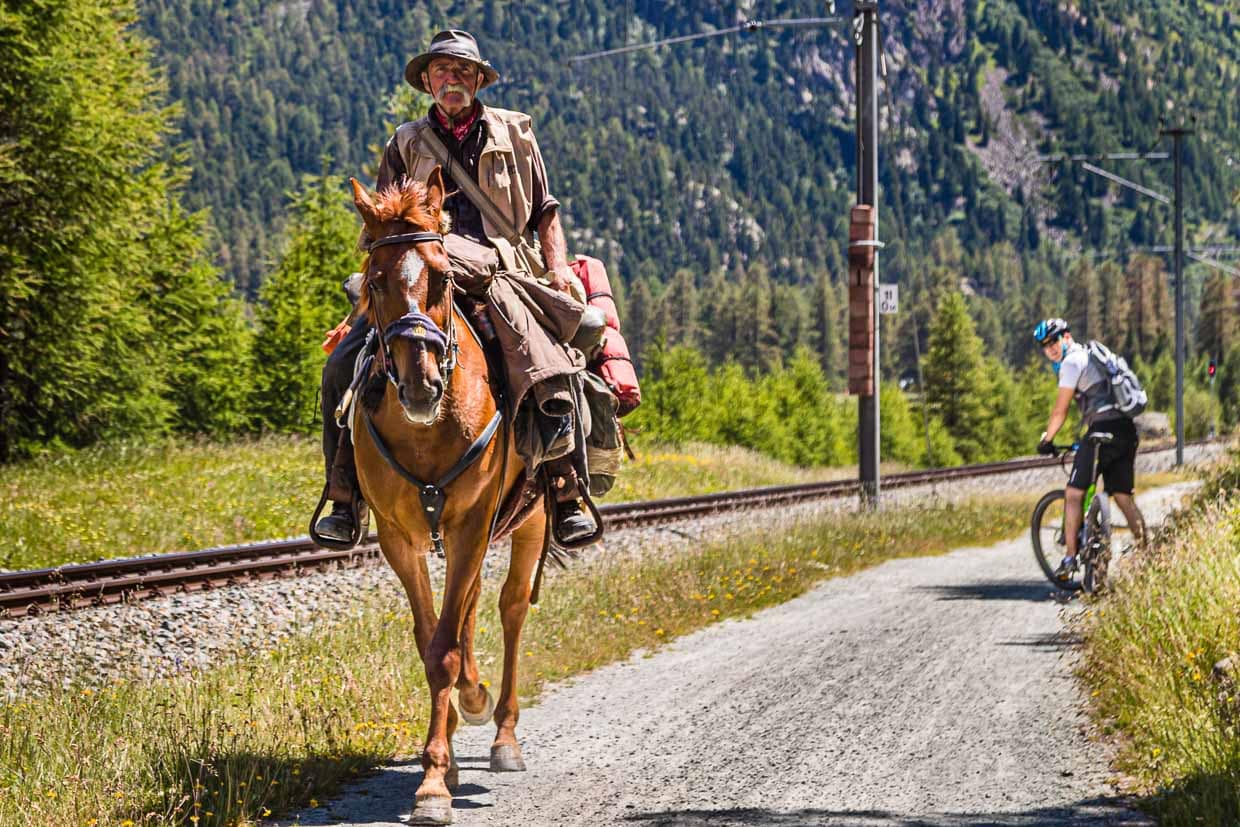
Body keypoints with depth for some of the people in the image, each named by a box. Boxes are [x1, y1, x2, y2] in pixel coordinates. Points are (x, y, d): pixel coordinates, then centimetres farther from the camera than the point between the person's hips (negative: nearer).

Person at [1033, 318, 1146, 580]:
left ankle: (1070, 558, -8)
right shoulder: (1090, 355, 25)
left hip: (1104, 428, -9)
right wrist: (1086, 437, 35)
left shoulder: (1072, 362, -4)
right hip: (1126, 429, 9)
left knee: (1074, 492, -4)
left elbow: (1060, 411, -5)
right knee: (1123, 496, 12)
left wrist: (1046, 440, 7)